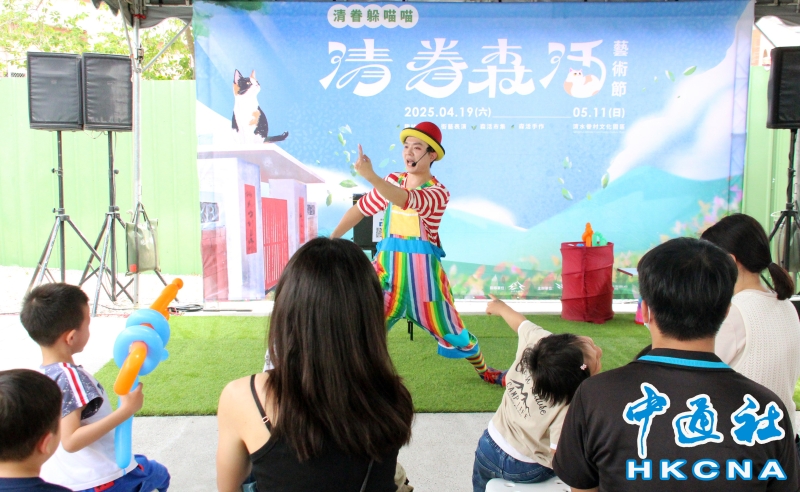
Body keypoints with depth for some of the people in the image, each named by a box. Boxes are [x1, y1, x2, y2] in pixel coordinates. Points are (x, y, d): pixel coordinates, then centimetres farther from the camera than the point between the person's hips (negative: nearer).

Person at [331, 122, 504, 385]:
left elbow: (407, 201, -30)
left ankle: (484, 371, 35)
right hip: (387, 266, 3)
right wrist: (331, 239, 2)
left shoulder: (438, 192, -10)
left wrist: (370, 176, -44)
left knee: (451, 331, 9)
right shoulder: (394, 181, 8)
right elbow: (362, 207, 10)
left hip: (422, 269, -3)